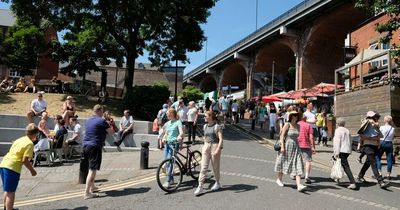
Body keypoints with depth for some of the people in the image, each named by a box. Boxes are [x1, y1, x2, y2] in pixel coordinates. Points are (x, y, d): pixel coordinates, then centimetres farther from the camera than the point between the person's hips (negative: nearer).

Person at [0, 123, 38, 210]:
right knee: (11, 192, -1)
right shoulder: (30, 143, -9)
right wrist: (32, 170, -3)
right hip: (13, 168, -9)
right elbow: (25, 160, -14)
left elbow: (13, 153, 16)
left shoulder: (19, 139, 16)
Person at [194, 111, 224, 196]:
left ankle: (217, 183, 31)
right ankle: (200, 186, 0)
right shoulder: (205, 126, 9)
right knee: (203, 167, -1)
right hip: (206, 147, 5)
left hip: (215, 147, -5)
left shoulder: (217, 126, -10)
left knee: (215, 167, 9)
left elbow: (221, 139, -14)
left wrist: (218, 150, -22)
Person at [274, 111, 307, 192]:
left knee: (298, 166, -6)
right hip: (287, 146, -4)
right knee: (284, 164, 11)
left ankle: (299, 185, -11)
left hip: (296, 147, 4)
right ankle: (279, 179, 33)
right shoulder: (287, 125, -8)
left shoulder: (298, 126, 7)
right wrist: (282, 147, -17)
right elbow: (282, 136, -10)